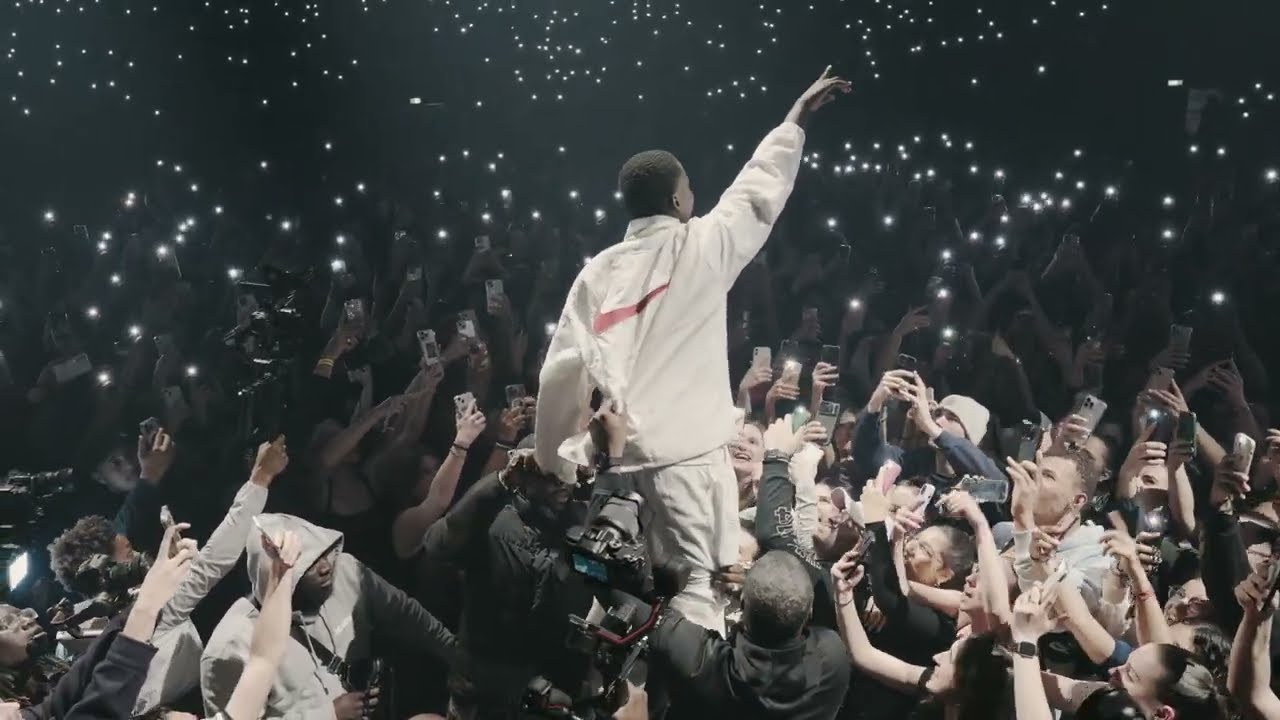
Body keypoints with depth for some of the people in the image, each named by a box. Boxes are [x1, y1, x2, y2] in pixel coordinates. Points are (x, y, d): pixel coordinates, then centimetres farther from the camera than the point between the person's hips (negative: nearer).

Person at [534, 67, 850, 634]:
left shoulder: (598, 271, 9)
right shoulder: (700, 248, -1)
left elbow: (562, 370, 4)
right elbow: (759, 189, 12)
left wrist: (557, 459, 12)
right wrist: (798, 116, 24)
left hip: (614, 454, 5)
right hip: (686, 449, -5)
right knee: (698, 585, -7)